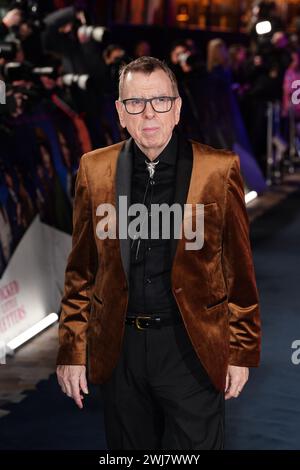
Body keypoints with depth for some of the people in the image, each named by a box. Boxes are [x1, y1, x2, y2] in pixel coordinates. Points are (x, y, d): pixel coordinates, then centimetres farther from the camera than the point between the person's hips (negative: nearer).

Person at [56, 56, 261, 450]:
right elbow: (80, 272, 7)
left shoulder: (219, 169, -4)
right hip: (119, 347, 2)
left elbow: (240, 268, -1)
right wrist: (71, 352, 4)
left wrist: (242, 352, -2)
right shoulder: (95, 169, 3)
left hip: (193, 347, -2)